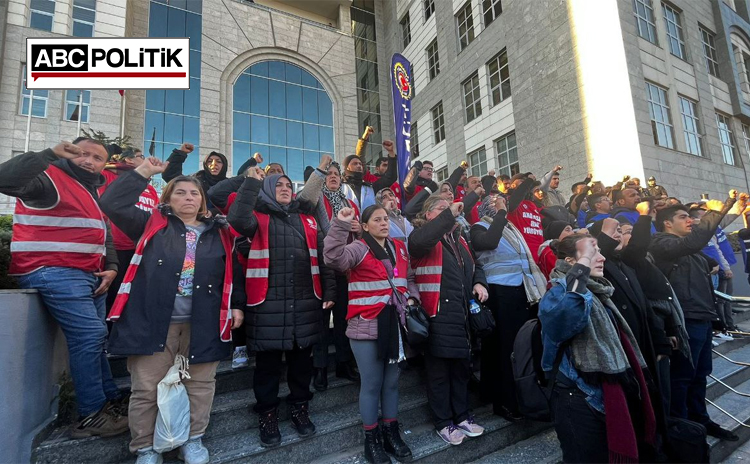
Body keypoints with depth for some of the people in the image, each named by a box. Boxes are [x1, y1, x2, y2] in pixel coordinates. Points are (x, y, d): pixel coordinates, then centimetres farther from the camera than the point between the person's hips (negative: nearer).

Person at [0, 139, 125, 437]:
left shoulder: (93, 192, 20)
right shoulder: (49, 178, -5)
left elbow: (103, 236, 23)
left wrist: (111, 267, 8)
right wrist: (50, 154, -28)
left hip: (88, 275, 9)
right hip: (54, 274, -8)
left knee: (93, 338, 11)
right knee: (90, 335, -15)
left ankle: (109, 402, 21)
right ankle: (91, 415, -2)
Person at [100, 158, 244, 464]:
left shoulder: (219, 232, 8)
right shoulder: (152, 224, 7)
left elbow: (232, 270, 11)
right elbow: (112, 203, -2)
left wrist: (237, 305, 6)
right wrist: (143, 172, -3)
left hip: (203, 323, 2)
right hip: (152, 321, -1)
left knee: (201, 384, 12)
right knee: (147, 388, 9)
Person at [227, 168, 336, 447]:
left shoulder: (307, 219, 14)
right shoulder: (258, 216, 4)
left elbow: (322, 257, 11)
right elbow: (237, 219, -20)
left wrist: (329, 291, 5)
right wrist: (252, 182, -17)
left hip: (306, 302, 3)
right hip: (268, 302, -3)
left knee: (302, 359, 15)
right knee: (268, 362, 10)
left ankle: (300, 408, 35)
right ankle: (267, 414, 30)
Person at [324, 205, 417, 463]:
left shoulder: (400, 248, 11)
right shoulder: (358, 249, -7)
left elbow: (409, 278, 20)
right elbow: (333, 258, -27)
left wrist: (412, 298, 3)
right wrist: (341, 225, -32)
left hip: (396, 324, 5)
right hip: (367, 327, -5)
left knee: (392, 381, 18)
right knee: (372, 384, 7)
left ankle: (391, 433, 37)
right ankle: (371, 439, 29)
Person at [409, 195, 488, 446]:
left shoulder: (458, 237, 17)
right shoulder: (422, 235, -7)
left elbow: (474, 265, 27)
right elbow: (418, 242, -34)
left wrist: (479, 282, 6)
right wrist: (449, 215, -29)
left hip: (463, 313, 8)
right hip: (438, 314, -7)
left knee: (462, 365, 19)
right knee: (440, 370, 6)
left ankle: (462, 416, 37)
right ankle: (444, 423, 24)